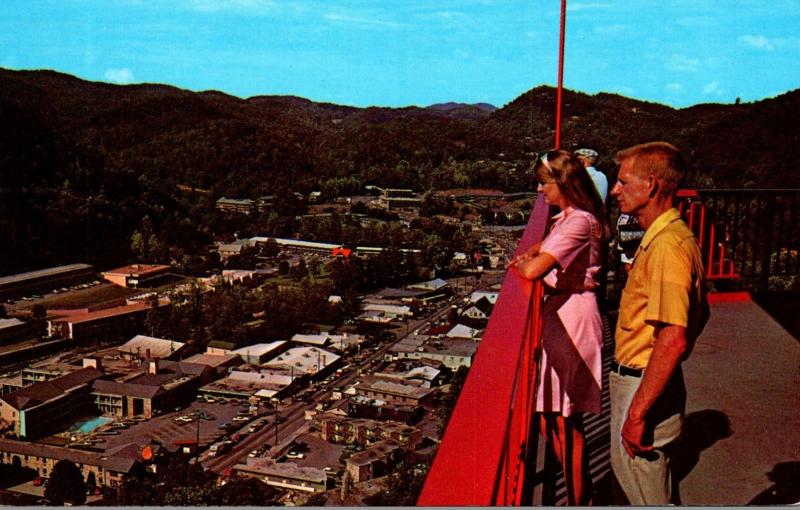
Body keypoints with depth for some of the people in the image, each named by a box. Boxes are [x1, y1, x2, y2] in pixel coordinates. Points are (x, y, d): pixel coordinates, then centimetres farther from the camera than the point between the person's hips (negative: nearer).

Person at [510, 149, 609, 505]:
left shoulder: (579, 222, -19)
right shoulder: (567, 217, 12)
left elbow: (532, 271, -27)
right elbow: (547, 246, 30)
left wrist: (525, 263, -4)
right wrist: (530, 253, 7)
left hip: (573, 318, -10)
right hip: (559, 316, 10)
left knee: (565, 421, 1)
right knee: (551, 419, 16)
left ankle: (577, 500, 16)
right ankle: (582, 493, 30)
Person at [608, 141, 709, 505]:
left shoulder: (666, 246, -24)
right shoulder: (668, 237, 9)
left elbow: (673, 339, -30)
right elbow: (699, 314, 19)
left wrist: (637, 412, -27)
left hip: (644, 385, -10)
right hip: (642, 378, 10)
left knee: (644, 488, 5)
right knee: (627, 469, 25)